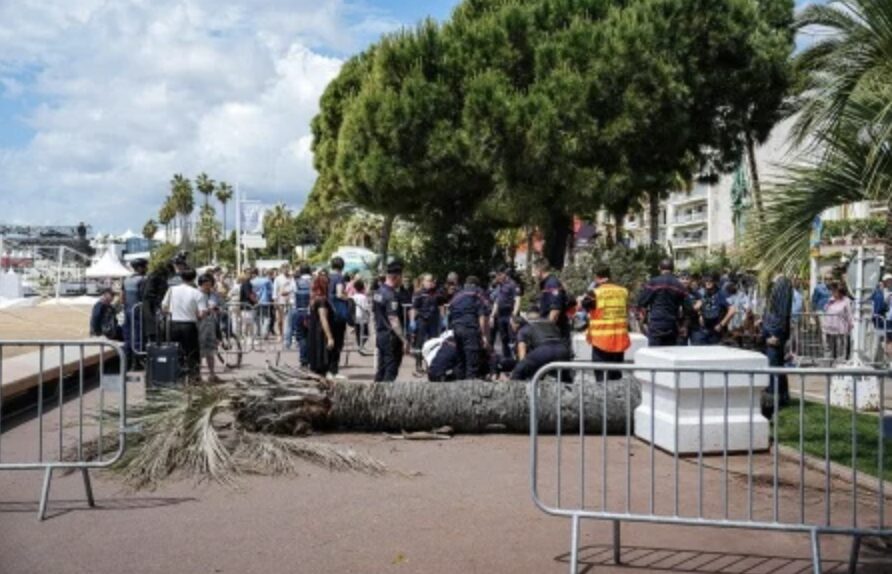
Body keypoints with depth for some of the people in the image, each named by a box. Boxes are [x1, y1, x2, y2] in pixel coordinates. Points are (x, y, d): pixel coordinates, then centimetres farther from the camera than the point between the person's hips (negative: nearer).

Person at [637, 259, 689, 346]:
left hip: (656, 326, -4)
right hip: (672, 327, 4)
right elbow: (687, 307, 6)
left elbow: (641, 302, -5)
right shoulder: (679, 285, 7)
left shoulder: (653, 282, -4)